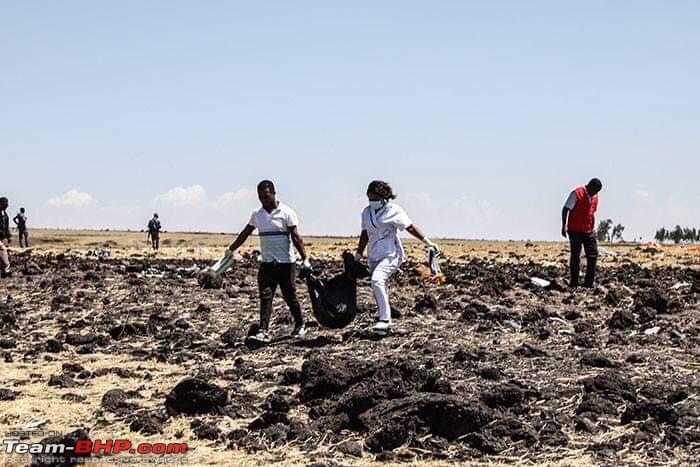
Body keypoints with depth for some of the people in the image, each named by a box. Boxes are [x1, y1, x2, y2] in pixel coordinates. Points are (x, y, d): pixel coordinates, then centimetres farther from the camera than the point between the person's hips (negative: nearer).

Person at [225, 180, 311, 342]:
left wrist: (305, 258, -17)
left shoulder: (286, 212, -7)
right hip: (267, 263, 4)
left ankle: (300, 326, 22)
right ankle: (263, 331, -8)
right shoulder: (257, 214, 8)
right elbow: (245, 234, 17)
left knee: (290, 296, 4)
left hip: (285, 262, -4)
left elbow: (296, 237, -11)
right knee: (265, 297, -4)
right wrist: (231, 250, 17)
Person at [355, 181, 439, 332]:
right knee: (381, 288, 11)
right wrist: (358, 255, 23)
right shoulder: (366, 212, 8)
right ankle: (385, 320, 25)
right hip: (374, 257, 7)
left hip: (391, 255, -7)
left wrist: (428, 242, -7)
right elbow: (365, 234, 19)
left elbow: (410, 227, -5)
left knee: (377, 280, -27)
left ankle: (384, 318, -23)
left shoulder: (393, 210, -8)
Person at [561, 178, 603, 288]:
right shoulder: (577, 193, -10)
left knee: (593, 255, 0)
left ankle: (589, 283, 5)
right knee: (575, 257, -1)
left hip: (589, 231, 6)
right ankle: (574, 283, 6)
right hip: (575, 231, -6)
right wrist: (564, 226, -17)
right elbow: (566, 209, -11)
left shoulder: (595, 197, 10)